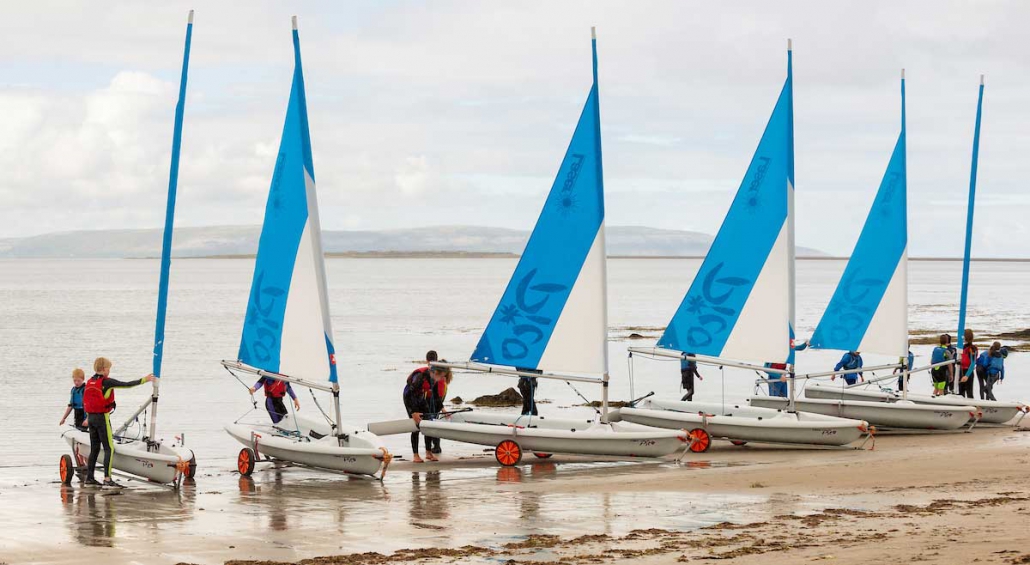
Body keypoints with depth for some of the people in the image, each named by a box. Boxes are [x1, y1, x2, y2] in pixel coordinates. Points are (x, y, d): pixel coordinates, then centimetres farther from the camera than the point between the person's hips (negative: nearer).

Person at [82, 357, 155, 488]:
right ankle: (107, 478, -14)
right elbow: (127, 384, -11)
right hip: (102, 418, -8)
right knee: (109, 448, -5)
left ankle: (89, 477, 13)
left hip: (91, 417, 8)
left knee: (94, 448, 13)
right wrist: (144, 380, -2)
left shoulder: (89, 383, 9)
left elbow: (84, 401, 16)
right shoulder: (106, 382, -12)